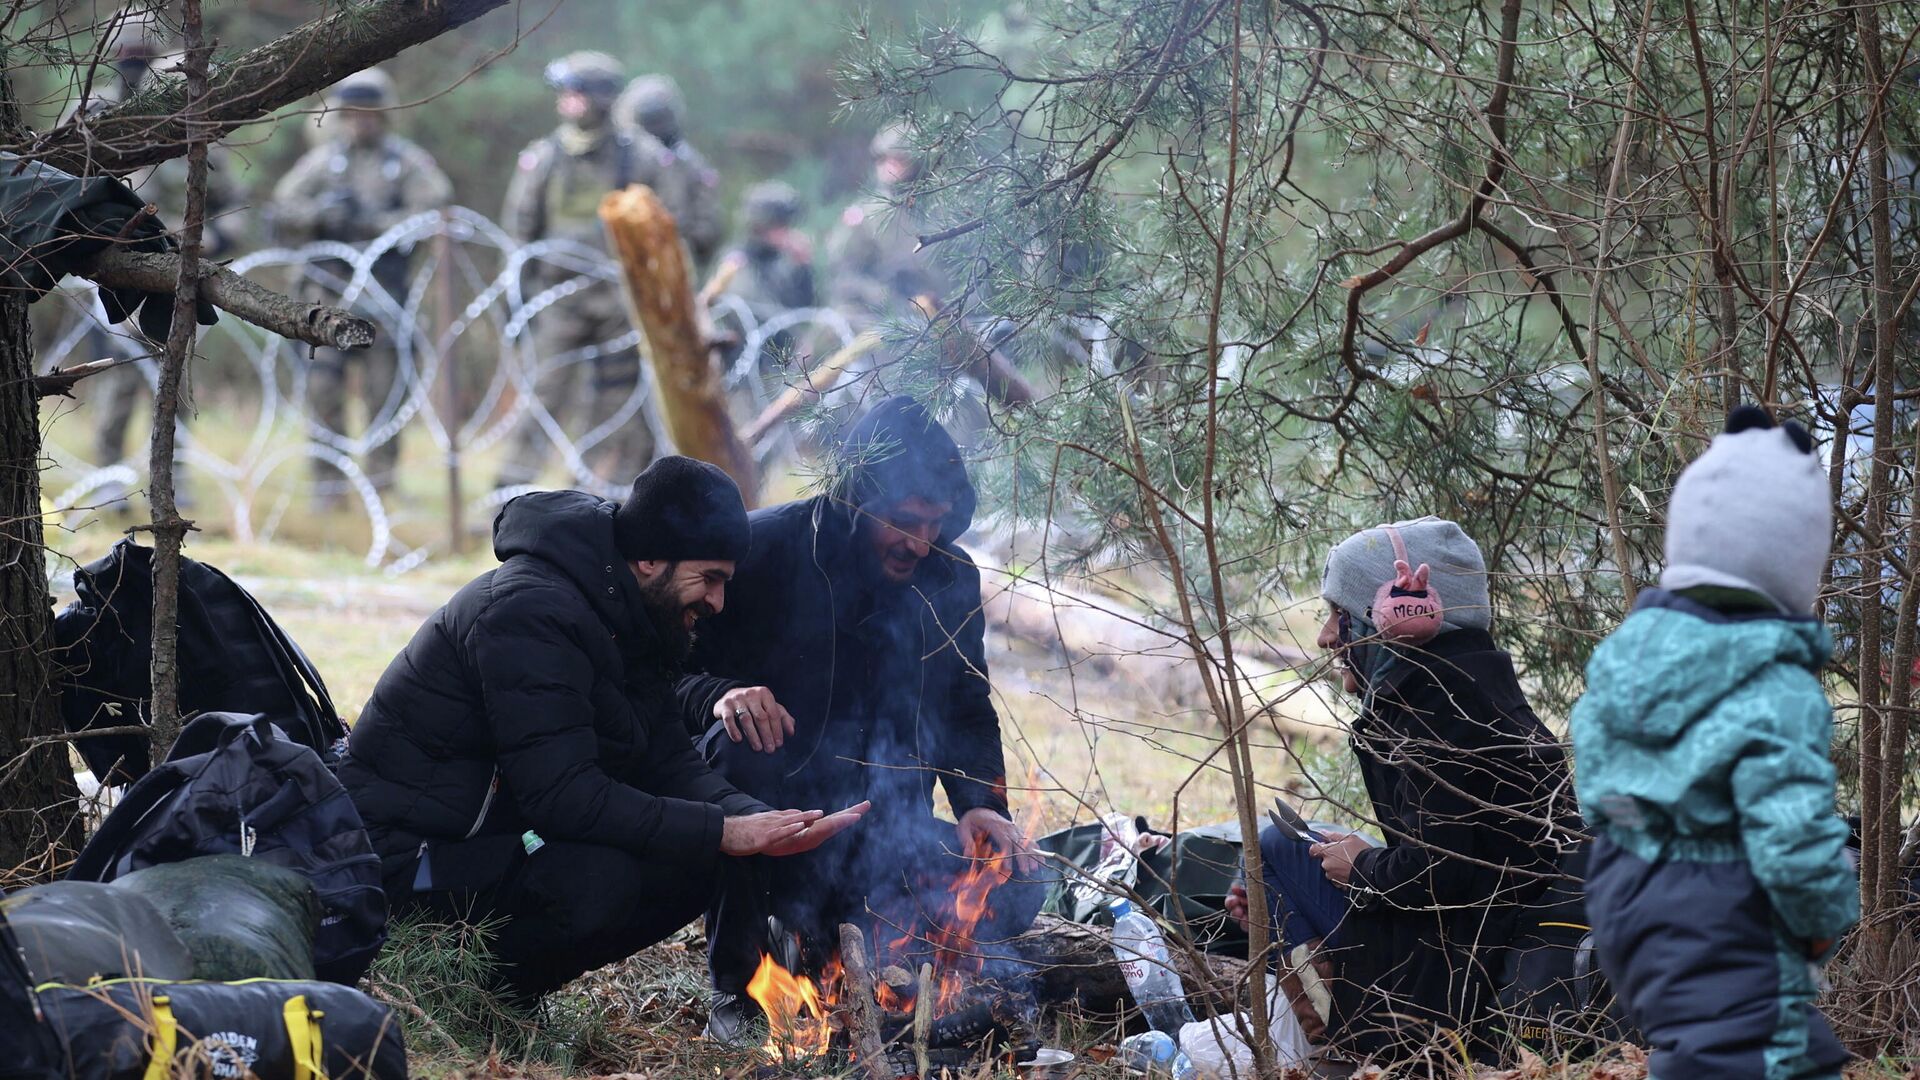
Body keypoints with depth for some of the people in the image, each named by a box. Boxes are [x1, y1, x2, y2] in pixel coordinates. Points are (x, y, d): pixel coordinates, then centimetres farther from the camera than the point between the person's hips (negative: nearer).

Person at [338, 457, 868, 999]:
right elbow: (561, 793, -29)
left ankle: (504, 989, 2)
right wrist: (721, 832, -27)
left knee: (694, 866, -3)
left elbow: (670, 764, 5)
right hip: (408, 854, -10)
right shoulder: (529, 612, -23)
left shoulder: (629, 624, 9)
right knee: (599, 881, -33)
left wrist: (766, 823, -14)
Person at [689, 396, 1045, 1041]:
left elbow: (966, 710, 13)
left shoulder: (950, 579, 4)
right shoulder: (765, 550, -11)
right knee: (739, 744, -37)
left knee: (1012, 889, -19)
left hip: (878, 833, 4)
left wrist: (982, 804, -6)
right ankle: (736, 992, -24)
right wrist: (722, 694, -33)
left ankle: (829, 938, 8)